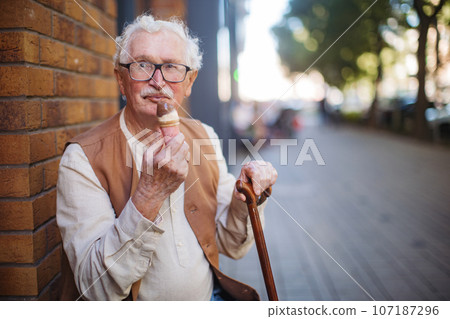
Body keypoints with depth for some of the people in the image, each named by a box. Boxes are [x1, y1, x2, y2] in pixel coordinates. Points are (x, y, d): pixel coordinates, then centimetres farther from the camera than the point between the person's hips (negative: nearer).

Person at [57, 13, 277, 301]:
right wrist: (149, 195, -28)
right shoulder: (83, 157, -11)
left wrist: (244, 200, -10)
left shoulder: (205, 137, 3)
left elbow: (230, 245, 8)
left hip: (209, 297, 4)